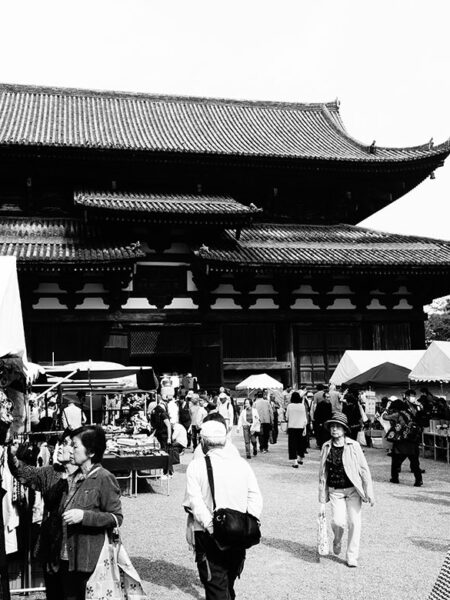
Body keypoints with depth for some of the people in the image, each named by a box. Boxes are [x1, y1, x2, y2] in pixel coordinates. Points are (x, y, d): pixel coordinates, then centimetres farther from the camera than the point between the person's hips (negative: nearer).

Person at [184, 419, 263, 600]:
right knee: (228, 584, 23)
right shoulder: (241, 463, 5)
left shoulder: (196, 466, -6)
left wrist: (210, 525, -20)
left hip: (209, 536, -4)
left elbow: (194, 501, -17)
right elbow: (255, 496, -1)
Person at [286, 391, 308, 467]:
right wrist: (305, 428, 5)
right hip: (301, 427, 2)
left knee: (293, 444, 2)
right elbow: (305, 419, -1)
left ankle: (294, 462, -4)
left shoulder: (289, 406, -8)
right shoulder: (302, 406, -5)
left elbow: (287, 417, 3)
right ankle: (300, 459, 33)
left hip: (291, 427, -2)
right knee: (301, 443, 18)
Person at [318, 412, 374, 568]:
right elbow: (322, 474, 6)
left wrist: (369, 493, -4)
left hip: (353, 489, -1)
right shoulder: (326, 447, 1)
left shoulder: (353, 446, -6)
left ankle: (352, 557, 14)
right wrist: (322, 501, 6)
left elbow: (364, 469, -2)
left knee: (354, 522, -5)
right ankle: (337, 540, 22)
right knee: (338, 521, -12)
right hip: (335, 491, 1)